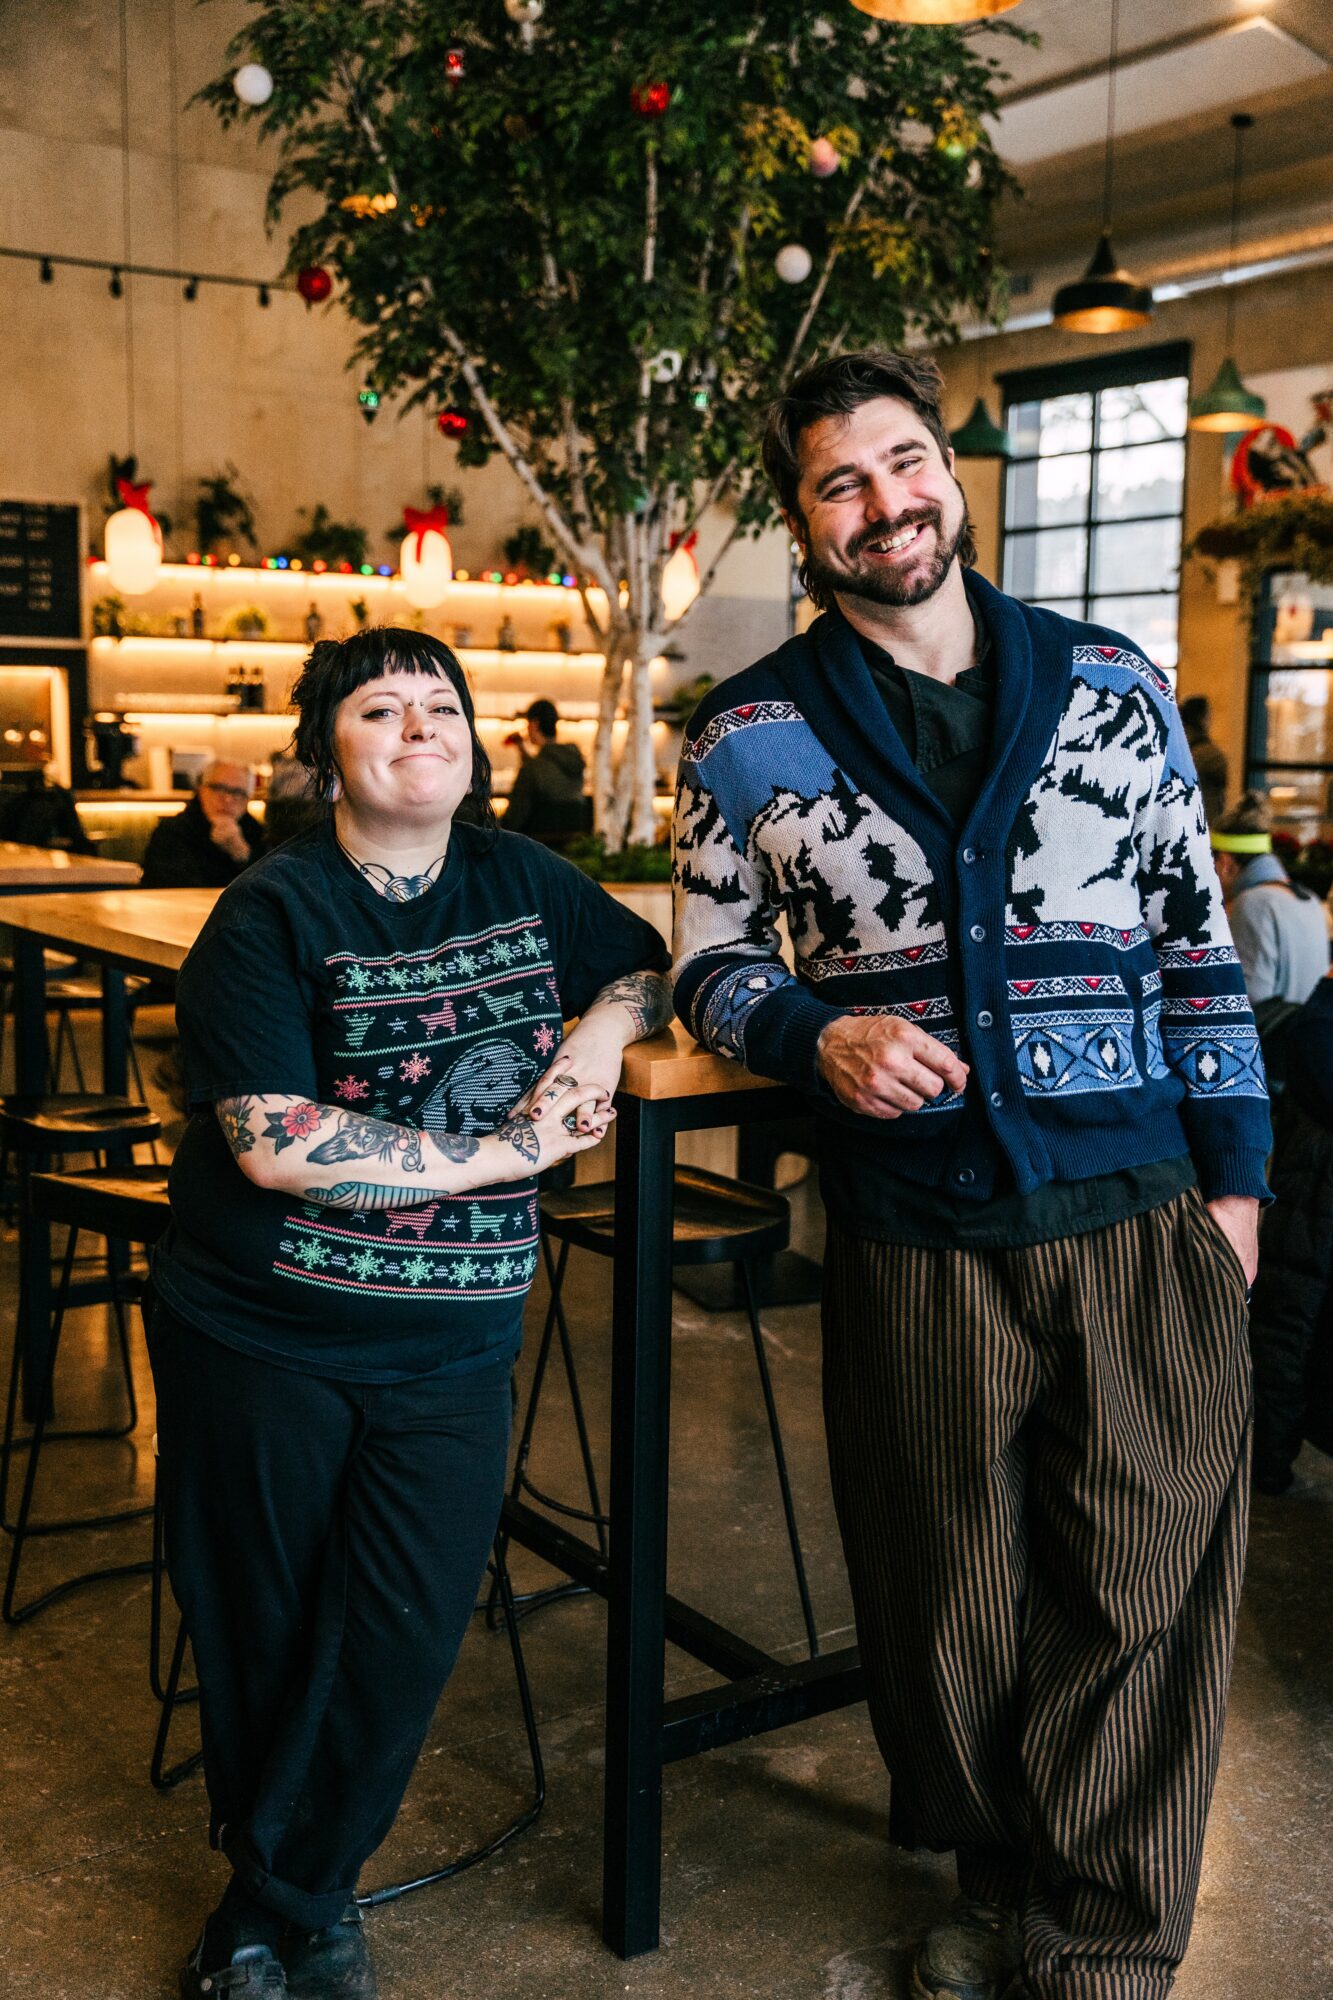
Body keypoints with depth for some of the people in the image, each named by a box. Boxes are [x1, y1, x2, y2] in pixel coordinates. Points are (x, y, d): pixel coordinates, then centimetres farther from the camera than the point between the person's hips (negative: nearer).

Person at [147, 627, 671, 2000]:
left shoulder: (521, 880, 4)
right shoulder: (272, 915, -12)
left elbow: (662, 963, 18)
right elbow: (275, 1143, -21)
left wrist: (602, 1029, -6)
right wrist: (507, 1148, -17)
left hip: (450, 1349, 3)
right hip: (261, 1337, -3)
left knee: (405, 1635, 2)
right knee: (262, 1630, 12)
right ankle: (280, 1881, 40)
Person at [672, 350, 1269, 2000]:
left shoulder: (1111, 683, 7)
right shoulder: (749, 738, 3)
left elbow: (1195, 935, 9)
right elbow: (710, 964, 9)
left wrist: (1233, 1164, 5)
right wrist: (815, 1034, -12)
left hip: (1146, 1225, 1)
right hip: (918, 1239, 0)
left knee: (1146, 1584, 5)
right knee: (948, 1594, 11)